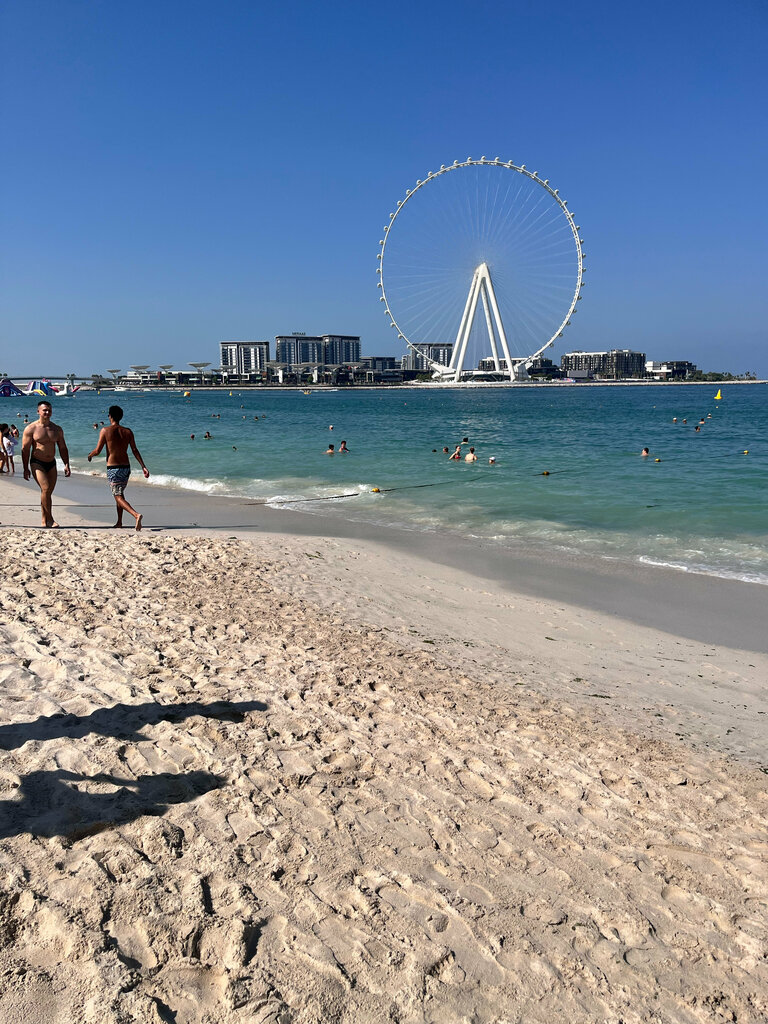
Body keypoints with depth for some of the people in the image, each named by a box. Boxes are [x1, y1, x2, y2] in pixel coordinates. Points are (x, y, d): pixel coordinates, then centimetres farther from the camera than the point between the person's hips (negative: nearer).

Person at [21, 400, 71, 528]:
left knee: (48, 492, 4)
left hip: (51, 464, 4)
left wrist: (66, 465, 3)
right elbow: (25, 449, -4)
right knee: (46, 488, -19)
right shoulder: (31, 429, -4)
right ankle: (50, 519, -15)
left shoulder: (57, 429, 8)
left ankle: (44, 521, 12)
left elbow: (62, 448, 13)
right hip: (37, 464, -4)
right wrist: (26, 469, -8)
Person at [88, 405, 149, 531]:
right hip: (126, 467, 5)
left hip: (112, 468, -5)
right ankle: (119, 523, 27)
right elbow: (135, 451, -3)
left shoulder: (105, 430, -7)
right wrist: (143, 466, -4)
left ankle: (136, 515, -30)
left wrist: (90, 455, 16)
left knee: (118, 496, -6)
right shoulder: (128, 432, 3)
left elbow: (97, 450, -5)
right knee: (120, 493, 21)